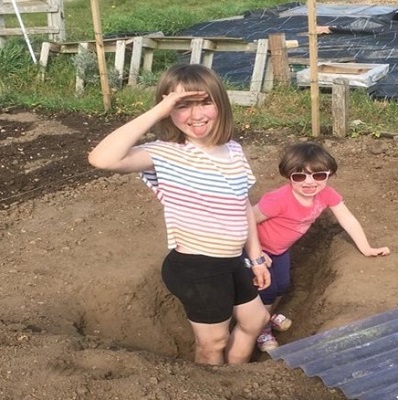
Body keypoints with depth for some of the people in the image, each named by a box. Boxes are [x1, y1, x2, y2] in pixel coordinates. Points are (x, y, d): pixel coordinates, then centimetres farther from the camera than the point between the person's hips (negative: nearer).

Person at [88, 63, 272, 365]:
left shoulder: (234, 151, 0)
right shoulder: (167, 154, -21)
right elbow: (102, 159, -38)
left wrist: (256, 256, 13)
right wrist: (157, 112, -36)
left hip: (232, 261, 8)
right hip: (195, 267, -7)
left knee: (255, 321, 26)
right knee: (213, 341, 12)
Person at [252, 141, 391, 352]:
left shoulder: (326, 194, -22)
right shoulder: (279, 200, -41)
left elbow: (348, 219, -9)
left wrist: (366, 249, -6)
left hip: (281, 248, 7)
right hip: (259, 247, -6)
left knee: (282, 286, 19)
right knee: (266, 290, 0)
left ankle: (270, 316, 49)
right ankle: (261, 331, 27)